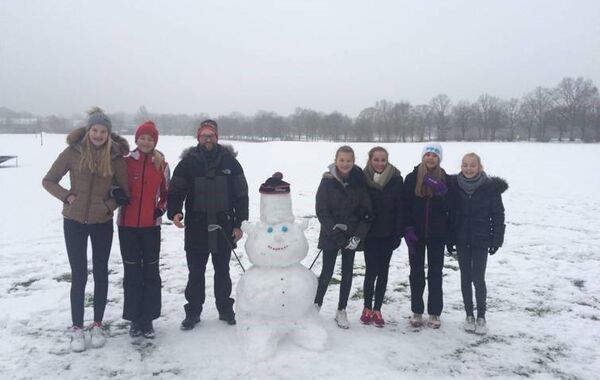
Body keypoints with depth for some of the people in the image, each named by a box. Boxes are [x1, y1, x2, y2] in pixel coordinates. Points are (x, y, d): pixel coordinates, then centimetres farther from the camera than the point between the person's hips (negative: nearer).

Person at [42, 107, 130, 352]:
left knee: (101, 273, 10)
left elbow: (125, 190, 2)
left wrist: (111, 204, -12)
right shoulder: (73, 152, -9)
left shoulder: (115, 156, -7)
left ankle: (97, 325, 24)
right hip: (75, 221, -1)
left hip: (102, 223, 1)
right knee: (78, 275, 3)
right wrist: (67, 196, -13)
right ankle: (77, 329, 16)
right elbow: (48, 181, 0)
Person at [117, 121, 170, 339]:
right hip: (127, 225, 0)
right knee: (132, 273, 6)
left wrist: (161, 209, -4)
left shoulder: (162, 165, 2)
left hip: (151, 226, 1)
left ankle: (148, 319, 17)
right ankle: (134, 319, 18)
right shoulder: (126, 162, -2)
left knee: (151, 272, 6)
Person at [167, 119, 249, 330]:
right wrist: (174, 211, -20)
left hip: (223, 227, 1)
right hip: (196, 228, -1)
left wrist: (239, 224, 0)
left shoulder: (230, 161, 1)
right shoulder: (188, 162, 0)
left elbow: (241, 194, 3)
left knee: (222, 271, 14)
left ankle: (225, 309, 29)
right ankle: (193, 312, 22)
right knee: (195, 272, 8)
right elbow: (175, 191, -1)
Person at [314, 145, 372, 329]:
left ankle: (341, 310, 24)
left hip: (352, 236, 2)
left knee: (347, 273, 9)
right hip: (331, 236, -2)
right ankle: (317, 305, 25)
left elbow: (366, 212, -1)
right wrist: (334, 231, -18)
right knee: (327, 272, 3)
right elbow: (321, 210, -9)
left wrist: (358, 235, -11)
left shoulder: (359, 181, -2)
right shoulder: (328, 181, -8)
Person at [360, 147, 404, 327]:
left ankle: (377, 309, 20)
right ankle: (367, 308, 17)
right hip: (370, 233, -1)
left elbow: (400, 208, -3)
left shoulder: (396, 179, -5)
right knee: (371, 271, -1)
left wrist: (398, 233, -7)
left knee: (383, 271, 8)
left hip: (388, 234, 1)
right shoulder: (363, 178, -6)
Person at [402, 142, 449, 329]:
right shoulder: (412, 178, -1)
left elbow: (449, 207, -2)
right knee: (416, 273, 9)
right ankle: (417, 311, 20)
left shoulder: (445, 180, 1)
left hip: (437, 234, 0)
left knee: (435, 273, 8)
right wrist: (408, 229, -10)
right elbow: (405, 205, -3)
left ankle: (434, 313, 19)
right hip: (416, 233, 0)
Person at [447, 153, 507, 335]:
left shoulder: (490, 187, -9)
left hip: (481, 241, -2)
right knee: (465, 278, 11)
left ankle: (481, 317, 16)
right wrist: (449, 239, 1)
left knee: (478, 279, -1)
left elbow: (498, 215, -4)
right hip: (461, 240, 2)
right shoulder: (454, 185, -3)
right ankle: (469, 315, 24)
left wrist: (496, 239, -6)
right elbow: (450, 213, 2)